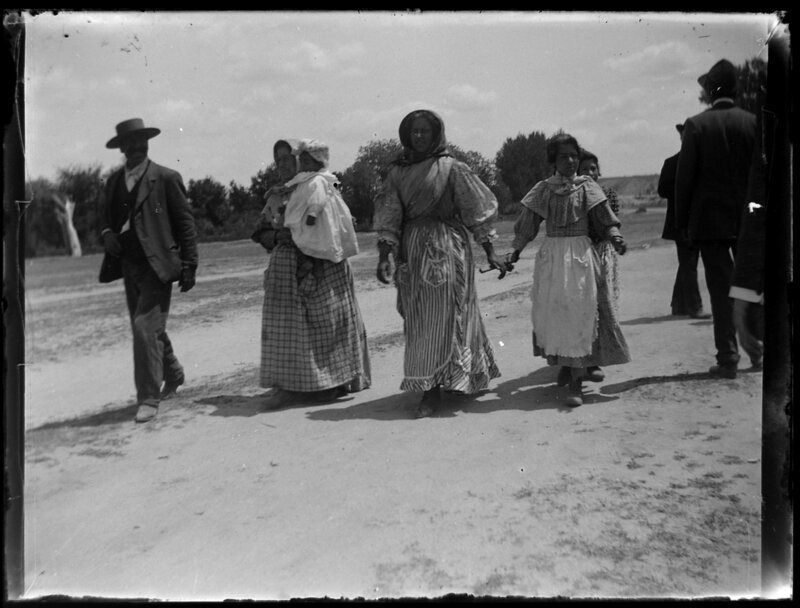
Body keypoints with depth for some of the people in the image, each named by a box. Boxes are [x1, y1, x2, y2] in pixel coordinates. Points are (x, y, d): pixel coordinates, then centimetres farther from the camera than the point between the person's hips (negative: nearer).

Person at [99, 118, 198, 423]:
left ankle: (149, 398, -6)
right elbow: (108, 218, 24)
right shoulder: (114, 181, 12)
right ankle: (172, 375, 38)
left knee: (145, 326, -14)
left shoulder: (166, 178, -5)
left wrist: (189, 266, -8)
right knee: (149, 328, 15)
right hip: (129, 265, 6)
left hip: (157, 265, -6)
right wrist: (107, 234, 0)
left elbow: (185, 222, -4)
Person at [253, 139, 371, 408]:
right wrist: (278, 236, -9)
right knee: (284, 325, 0)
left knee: (325, 321, 0)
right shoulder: (275, 196, 15)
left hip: (322, 266, -4)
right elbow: (262, 233, 13)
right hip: (285, 269, 5)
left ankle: (331, 382, 9)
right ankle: (289, 384, 4)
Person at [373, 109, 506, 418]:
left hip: (445, 247, -4)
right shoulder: (398, 171, 9)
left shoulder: (452, 168, -1)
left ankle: (433, 389, 0)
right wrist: (383, 256, -8)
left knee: (440, 318, -5)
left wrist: (490, 252, -5)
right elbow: (388, 215, 3)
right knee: (417, 319, 9)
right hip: (410, 249, 5)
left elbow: (477, 210, -1)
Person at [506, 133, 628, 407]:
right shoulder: (543, 190, 6)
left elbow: (606, 220, -2)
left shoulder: (586, 187, 1)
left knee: (579, 314, -6)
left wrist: (615, 238, -21)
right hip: (550, 256, 2)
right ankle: (563, 366, 25)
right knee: (551, 314, 5)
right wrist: (515, 251, 2)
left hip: (581, 256, -2)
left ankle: (576, 382, -5)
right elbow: (526, 225, 10)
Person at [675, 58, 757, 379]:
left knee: (721, 289, 1)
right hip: (748, 218, 3)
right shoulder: (753, 122, 1)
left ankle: (728, 358, 2)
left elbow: (684, 176, -6)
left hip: (710, 219, -3)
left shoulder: (696, 124, -6)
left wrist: (681, 220, 2)